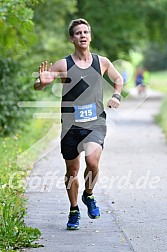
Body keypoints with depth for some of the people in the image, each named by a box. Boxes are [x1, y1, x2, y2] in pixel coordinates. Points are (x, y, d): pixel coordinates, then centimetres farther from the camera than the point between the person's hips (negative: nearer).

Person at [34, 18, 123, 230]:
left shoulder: (102, 62, 5)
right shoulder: (63, 65, -2)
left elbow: (118, 79, 26)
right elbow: (37, 86, -2)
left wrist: (116, 96, 7)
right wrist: (42, 82, -25)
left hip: (95, 123, 0)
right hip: (70, 124, 0)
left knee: (92, 160, -23)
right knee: (72, 169, 8)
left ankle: (88, 195, 5)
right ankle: (74, 211, 28)